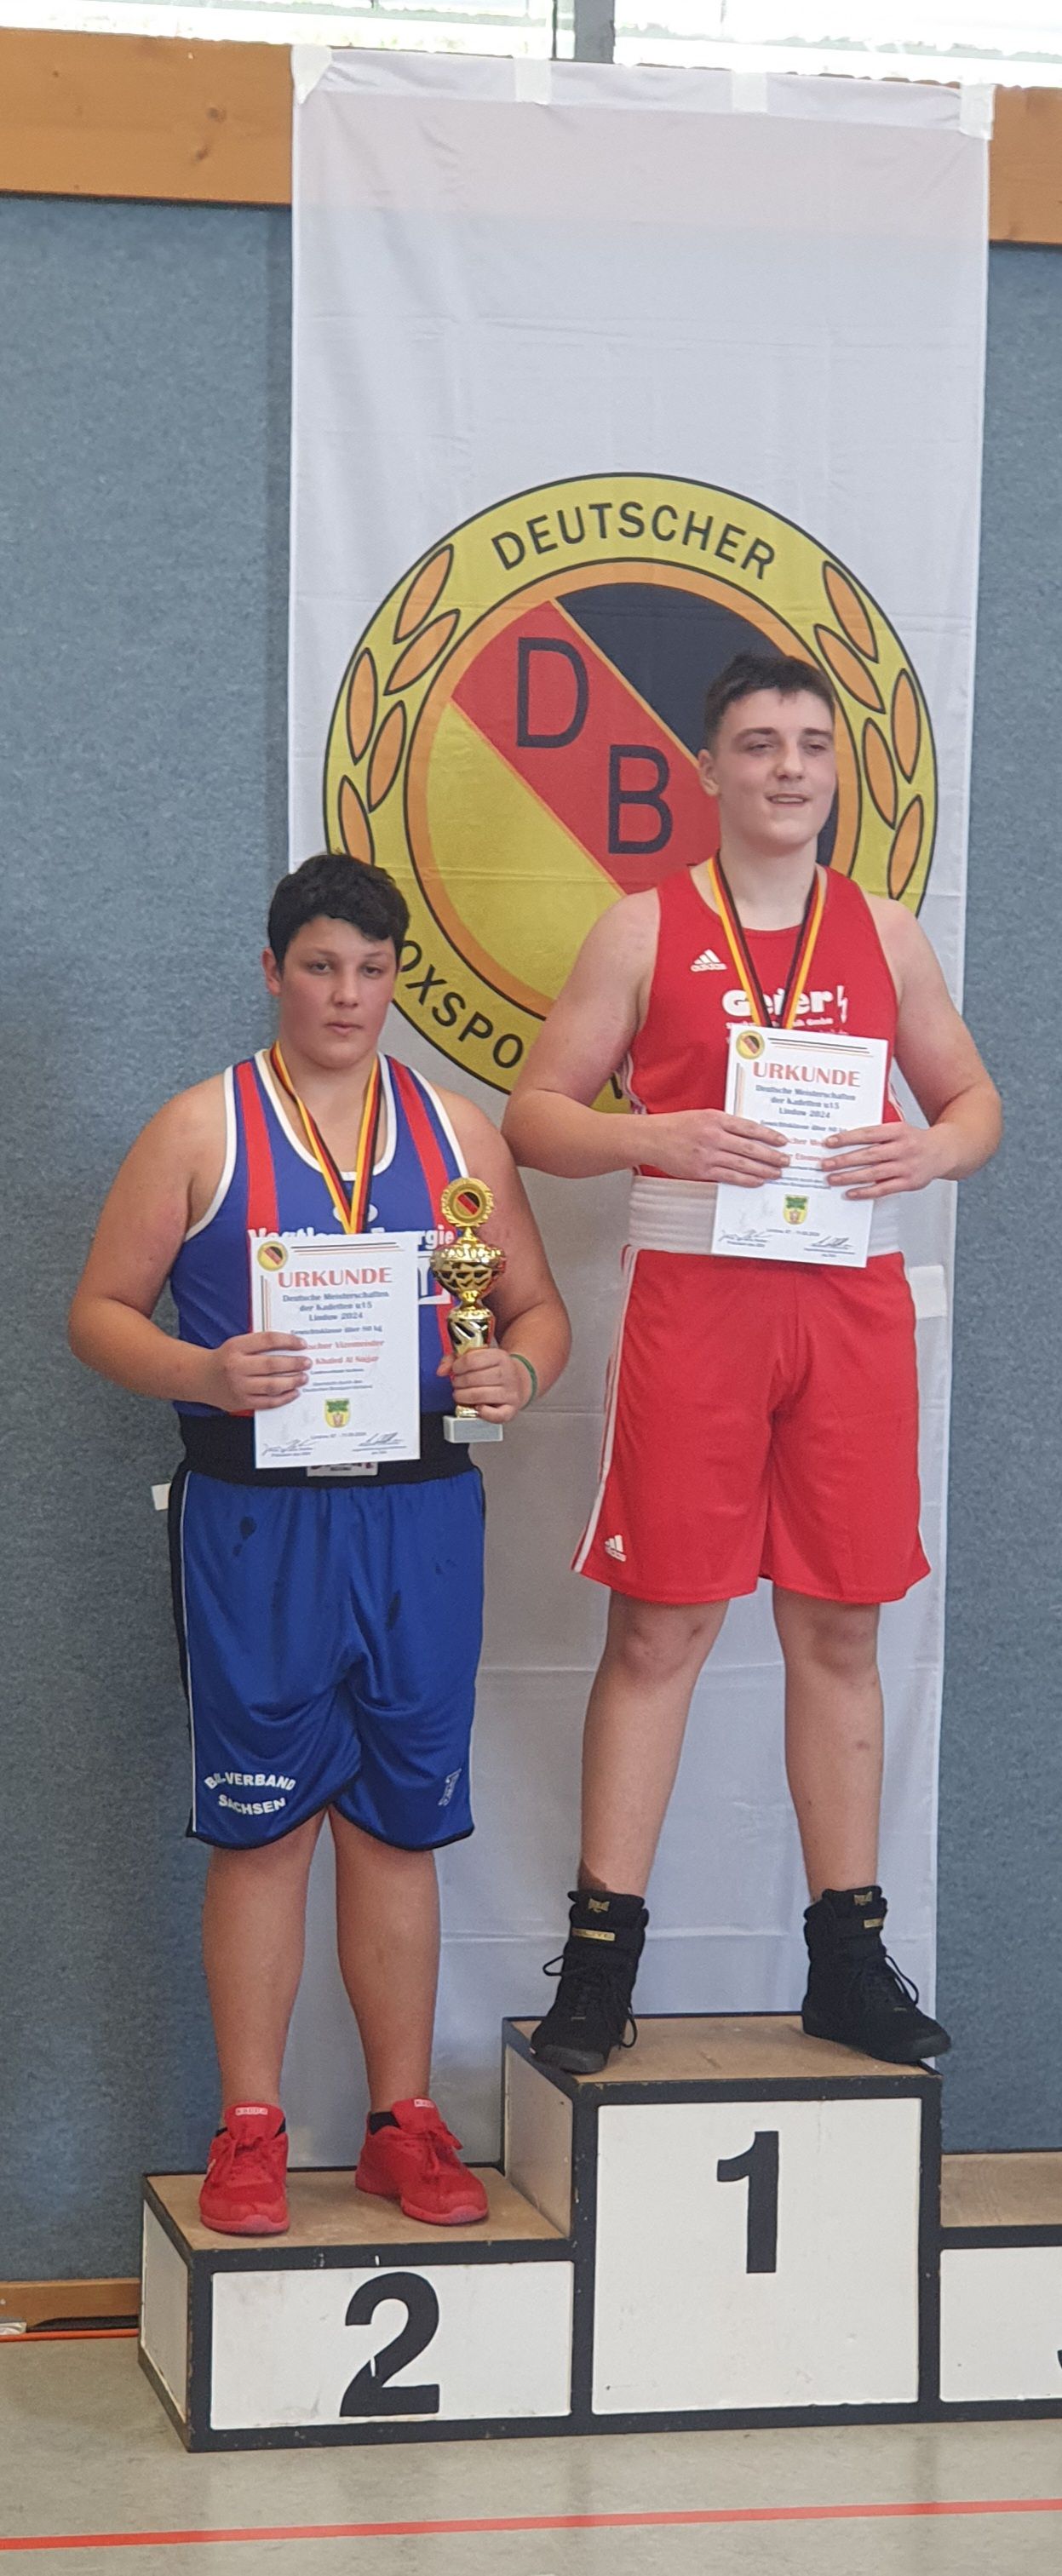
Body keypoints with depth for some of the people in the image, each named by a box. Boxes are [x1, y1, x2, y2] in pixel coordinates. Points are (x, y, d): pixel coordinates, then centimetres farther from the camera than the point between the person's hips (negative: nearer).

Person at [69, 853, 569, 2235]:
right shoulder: (201, 1130, 2)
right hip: (256, 1514, -2)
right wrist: (205, 1374, -18)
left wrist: (519, 1370, -8)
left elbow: (537, 1304, 15)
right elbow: (102, 1310, 1)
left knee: (400, 1823, 8)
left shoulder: (457, 1131, 11)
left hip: (421, 1512, 3)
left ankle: (404, 2120, 17)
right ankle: (251, 2131, 9)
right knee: (261, 1823, 1)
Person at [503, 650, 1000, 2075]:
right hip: (692, 1299, -3)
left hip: (853, 1302, 3)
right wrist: (659, 1137, -17)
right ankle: (600, 1959, 5)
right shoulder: (646, 930, 3)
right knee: (658, 1627, -2)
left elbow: (973, 1095, 17)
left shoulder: (885, 932, 12)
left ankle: (849, 1958, 15)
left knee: (840, 1630, 7)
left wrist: (933, 1148, -7)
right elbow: (536, 1112, 2)